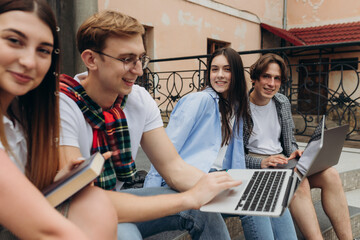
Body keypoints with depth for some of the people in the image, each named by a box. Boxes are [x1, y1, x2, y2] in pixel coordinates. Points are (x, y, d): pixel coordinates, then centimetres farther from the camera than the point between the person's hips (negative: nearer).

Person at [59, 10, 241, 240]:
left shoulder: (140, 99, -8)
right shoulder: (62, 106, -27)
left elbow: (174, 167, -9)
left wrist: (233, 190, -26)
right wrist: (190, 198, -35)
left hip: (116, 198, 5)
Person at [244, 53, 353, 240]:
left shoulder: (283, 102, 9)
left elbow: (290, 141, 18)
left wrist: (294, 153, -5)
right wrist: (262, 162, -26)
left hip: (281, 160, 6)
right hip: (253, 164, -6)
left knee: (330, 175, -15)